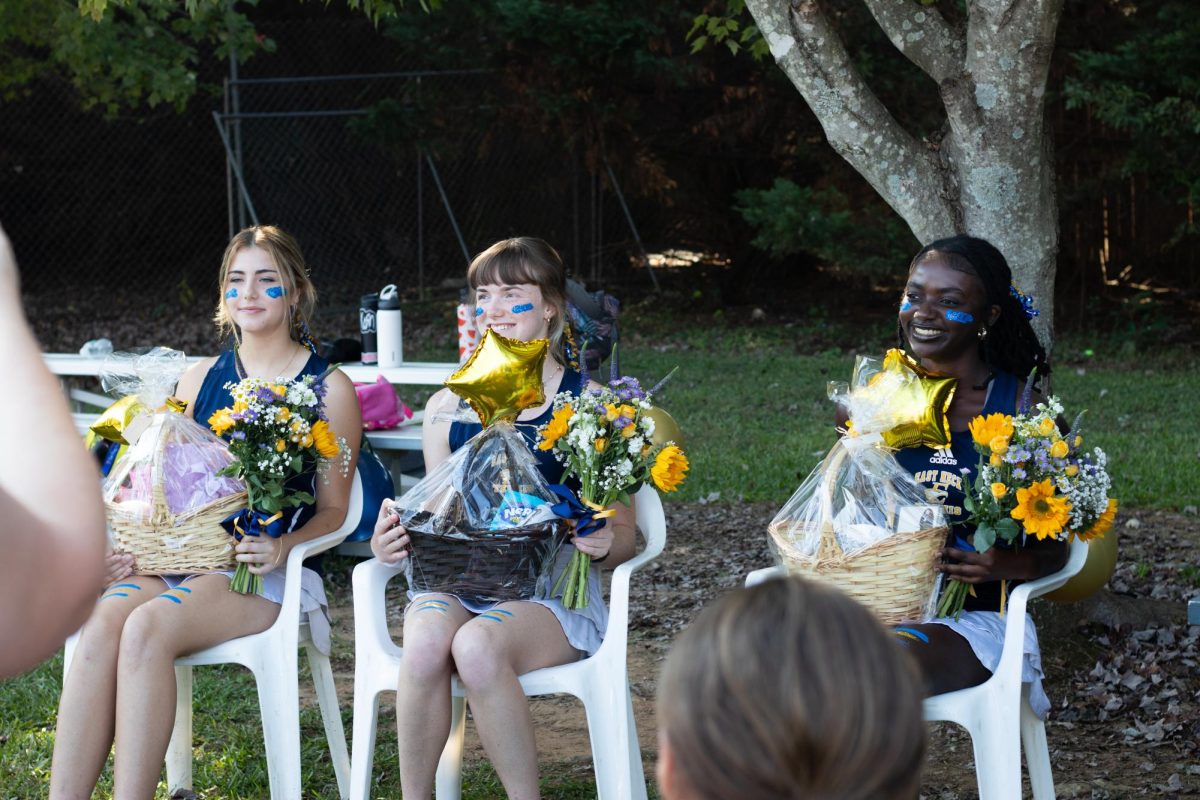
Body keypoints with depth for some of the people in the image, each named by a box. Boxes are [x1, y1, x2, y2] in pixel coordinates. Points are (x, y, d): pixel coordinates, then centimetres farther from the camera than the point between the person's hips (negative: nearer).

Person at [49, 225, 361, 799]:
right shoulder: (200, 379, 19)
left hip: (262, 572, -4)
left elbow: (332, 510, 5)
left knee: (147, 628, -33)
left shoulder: (329, 388, 6)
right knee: (101, 625, -30)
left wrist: (282, 548, -15)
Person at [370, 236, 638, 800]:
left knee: (478, 645, -35)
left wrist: (601, 543, -21)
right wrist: (393, 542, -5)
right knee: (426, 642, -32)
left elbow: (623, 536, 3)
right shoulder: (447, 408, 13)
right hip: (455, 582, 3)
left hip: (553, 589, -3)